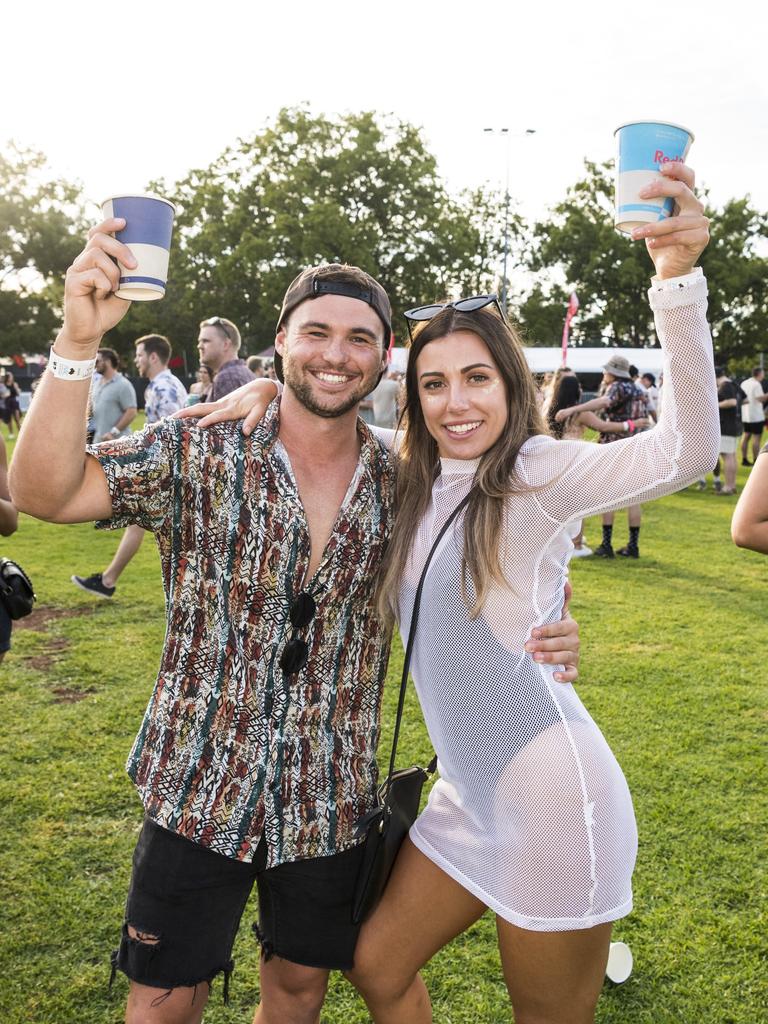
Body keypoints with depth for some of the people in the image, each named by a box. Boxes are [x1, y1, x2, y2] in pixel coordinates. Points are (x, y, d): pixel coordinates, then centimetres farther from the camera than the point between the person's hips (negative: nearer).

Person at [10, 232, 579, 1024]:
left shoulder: (402, 486, -4)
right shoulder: (199, 450, -11)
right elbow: (44, 493, -22)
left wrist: (541, 640, -13)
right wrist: (77, 341, -35)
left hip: (331, 804, 3)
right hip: (200, 792, -2)